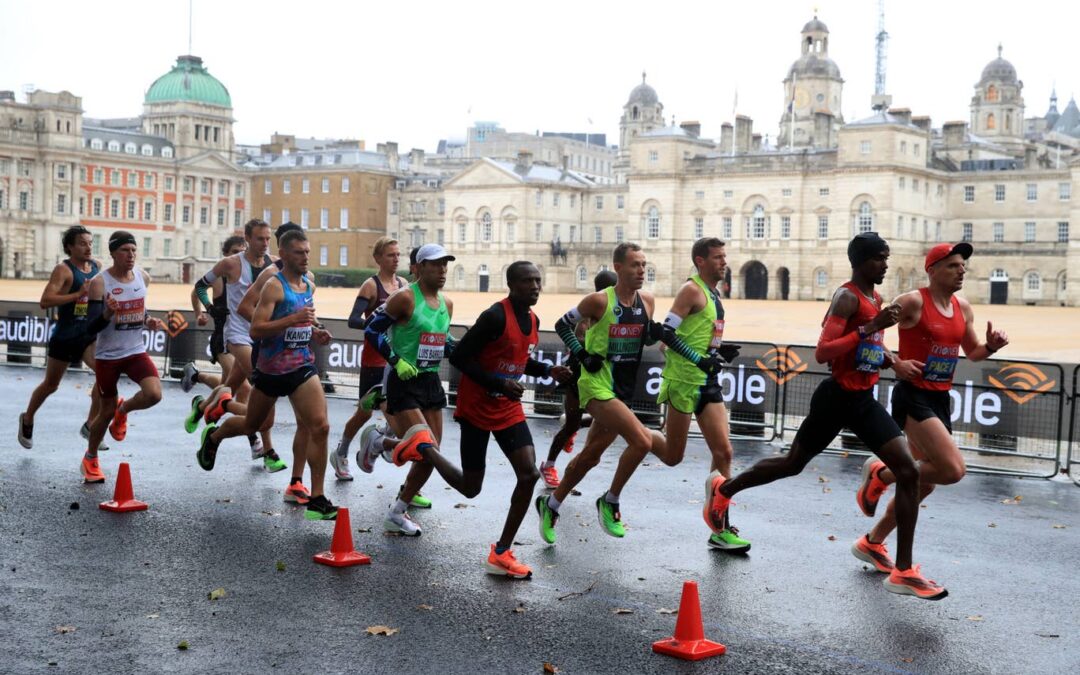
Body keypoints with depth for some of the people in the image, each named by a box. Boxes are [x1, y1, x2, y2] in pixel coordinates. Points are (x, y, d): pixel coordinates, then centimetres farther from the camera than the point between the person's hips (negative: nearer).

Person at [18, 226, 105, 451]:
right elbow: (45, 301, -26)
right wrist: (79, 294, -31)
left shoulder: (97, 266, 4)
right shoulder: (63, 270, -15)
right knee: (51, 385, 12)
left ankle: (90, 425, -9)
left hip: (90, 335, 5)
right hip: (65, 337, -4)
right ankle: (27, 420, 38)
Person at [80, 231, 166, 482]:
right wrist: (108, 313, -37)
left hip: (136, 351, 3)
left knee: (154, 394, -21)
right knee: (106, 411, 7)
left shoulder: (143, 277, 0)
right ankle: (90, 459, 33)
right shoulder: (100, 283, -15)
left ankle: (123, 410, 15)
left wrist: (149, 321, -2)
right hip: (108, 356, -3)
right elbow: (91, 328, -17)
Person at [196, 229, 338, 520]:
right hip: (271, 369, -4)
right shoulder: (274, 286, -14)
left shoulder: (310, 286, 7)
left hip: (302, 366, 4)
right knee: (251, 425, 17)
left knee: (320, 427, -13)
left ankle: (316, 499, -6)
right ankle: (213, 436, 53)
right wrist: (293, 319, -31)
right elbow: (256, 329, -23)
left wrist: (314, 332, 6)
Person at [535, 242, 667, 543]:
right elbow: (562, 324, -1)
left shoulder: (647, 300, 4)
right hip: (597, 385, -7)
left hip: (623, 390, 7)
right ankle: (610, 502, -1)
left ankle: (550, 505, 34)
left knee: (590, 456, 16)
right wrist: (583, 355, -11)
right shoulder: (599, 301, -13)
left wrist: (655, 333, -4)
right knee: (641, 441, -21)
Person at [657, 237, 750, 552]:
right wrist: (699, 358, -22)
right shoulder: (692, 290, -11)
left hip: (708, 381, 9)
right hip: (685, 380, -8)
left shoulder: (714, 293, 16)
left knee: (723, 452, 3)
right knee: (672, 457, -3)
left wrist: (721, 350, 7)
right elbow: (666, 332, -18)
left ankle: (721, 530, 7)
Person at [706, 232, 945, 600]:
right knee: (794, 463, 9)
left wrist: (892, 360, 8)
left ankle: (903, 571, -3)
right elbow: (822, 353, -27)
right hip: (836, 398, -8)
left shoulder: (876, 299, 11)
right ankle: (723, 489, 36)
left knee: (908, 472, -6)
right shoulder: (847, 297, -16)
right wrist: (870, 328, -31)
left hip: (864, 400, 8)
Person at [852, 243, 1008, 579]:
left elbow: (972, 352, 22)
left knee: (923, 482, 12)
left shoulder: (963, 308, 11)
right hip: (913, 396, -8)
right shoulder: (913, 301, -11)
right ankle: (880, 474, 3)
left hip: (941, 400, 8)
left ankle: (871, 543, 27)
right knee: (953, 470, -21)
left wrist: (992, 346, 1)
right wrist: (896, 364, -20)